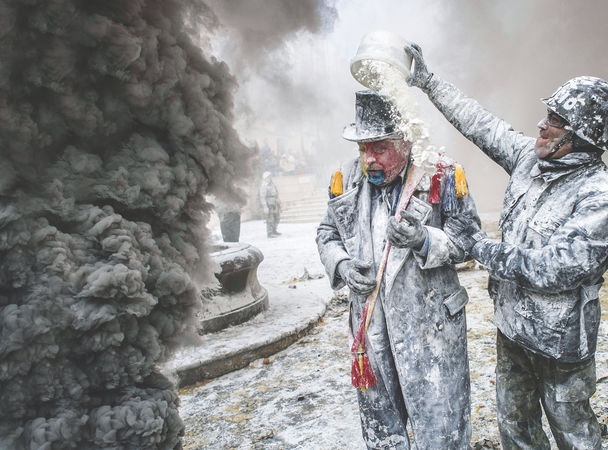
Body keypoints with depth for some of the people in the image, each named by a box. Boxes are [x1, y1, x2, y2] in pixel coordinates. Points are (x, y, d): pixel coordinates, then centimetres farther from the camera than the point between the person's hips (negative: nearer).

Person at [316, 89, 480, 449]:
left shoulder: (441, 176, -11)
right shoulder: (349, 179, 2)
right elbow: (327, 233, 13)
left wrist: (425, 241, -26)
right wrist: (342, 265, -7)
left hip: (430, 323, -4)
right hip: (369, 321, 5)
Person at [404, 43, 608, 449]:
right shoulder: (531, 158, -2)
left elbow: (554, 270, -27)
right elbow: (480, 123, 7)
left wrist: (479, 245, -22)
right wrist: (429, 81, 9)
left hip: (559, 340, -7)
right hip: (512, 325, 7)